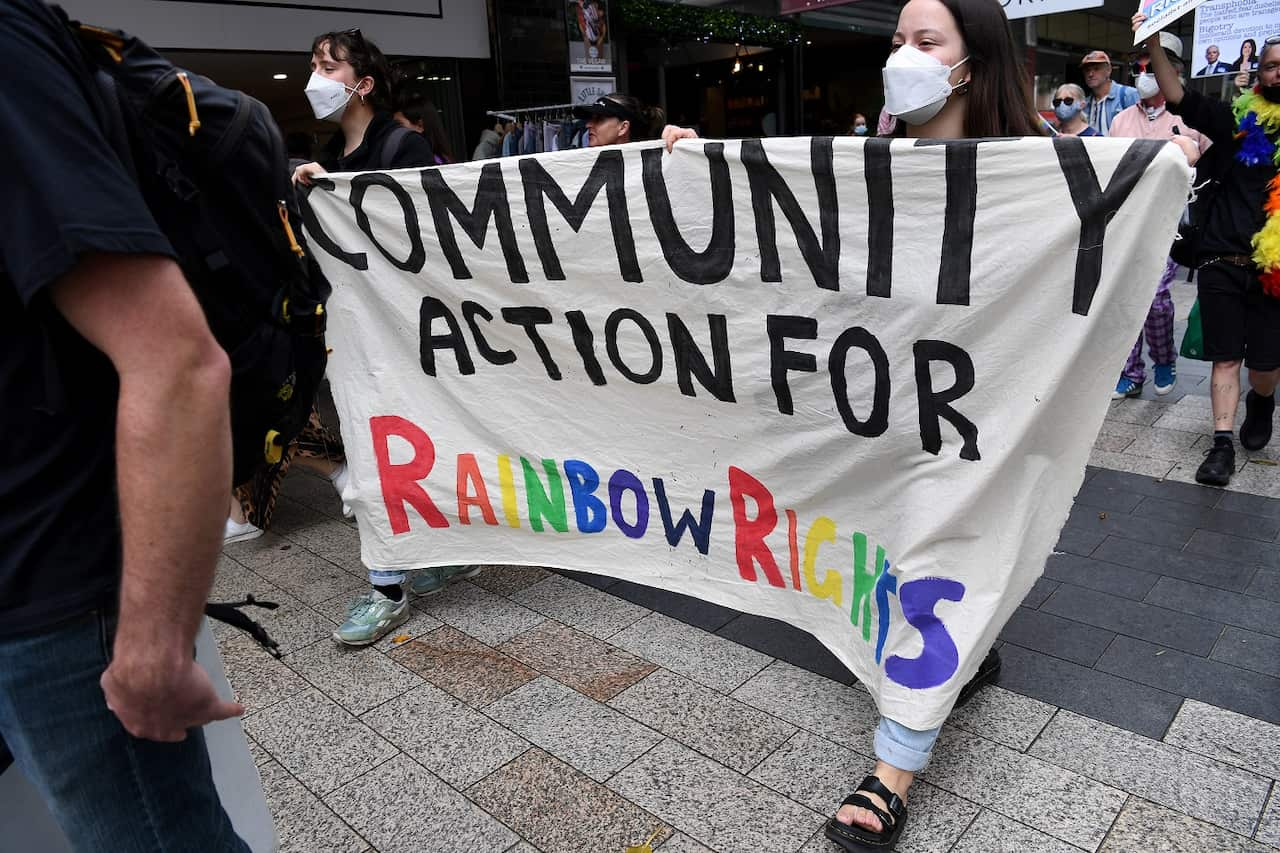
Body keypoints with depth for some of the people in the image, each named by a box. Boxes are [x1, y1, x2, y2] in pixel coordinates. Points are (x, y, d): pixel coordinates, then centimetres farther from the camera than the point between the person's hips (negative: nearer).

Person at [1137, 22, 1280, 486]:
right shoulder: (1238, 121, 5)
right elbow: (1176, 95, -3)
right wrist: (1154, 42, -13)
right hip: (1224, 263, 0)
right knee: (1226, 357, 1)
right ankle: (1222, 443, 4)